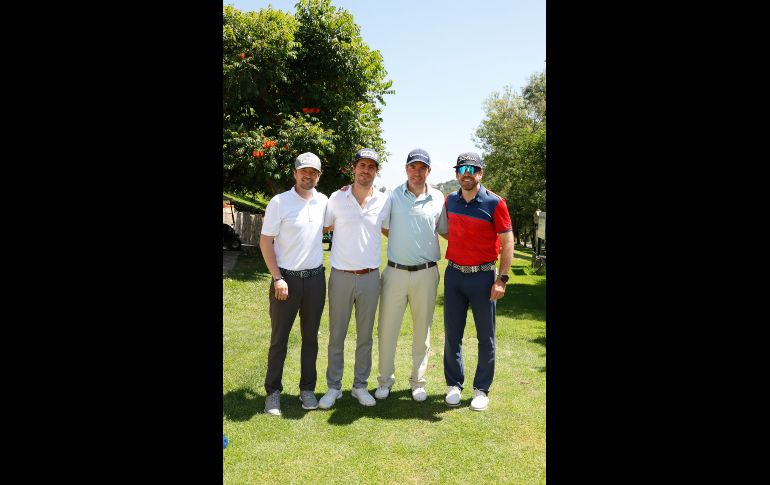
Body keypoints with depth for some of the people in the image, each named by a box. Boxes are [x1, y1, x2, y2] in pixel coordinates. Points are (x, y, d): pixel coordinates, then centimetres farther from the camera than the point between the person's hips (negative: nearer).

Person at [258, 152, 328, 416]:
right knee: (279, 338, 4)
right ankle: (273, 392, 18)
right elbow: (265, 241, -7)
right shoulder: (279, 202, -7)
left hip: (315, 278, 4)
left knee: (310, 337, 12)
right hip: (286, 278, -4)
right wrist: (277, 278, -12)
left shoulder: (323, 201, 5)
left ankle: (307, 389, 25)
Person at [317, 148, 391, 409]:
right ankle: (333, 387, 22)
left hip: (370, 277, 1)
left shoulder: (384, 201, 0)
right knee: (336, 335, 7)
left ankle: (360, 385, 26)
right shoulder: (336, 198, -2)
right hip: (341, 277, -1)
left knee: (365, 336, 11)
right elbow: (322, 228, 8)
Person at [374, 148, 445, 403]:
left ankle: (418, 381, 27)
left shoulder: (438, 198, 3)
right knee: (387, 328, 6)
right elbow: (384, 228, 7)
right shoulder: (393, 195, 1)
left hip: (426, 273, 1)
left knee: (422, 330, 11)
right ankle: (385, 379, 24)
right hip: (395, 272, 0)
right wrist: (402, 242, -2)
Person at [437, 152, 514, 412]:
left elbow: (507, 241, -9)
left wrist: (502, 279, -13)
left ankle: (481, 389, 21)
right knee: (452, 334, 10)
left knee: (486, 337, 6)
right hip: (454, 273, 4)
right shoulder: (450, 200, 5)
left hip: (483, 275, -4)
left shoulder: (495, 203, -9)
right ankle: (454, 385, 25)